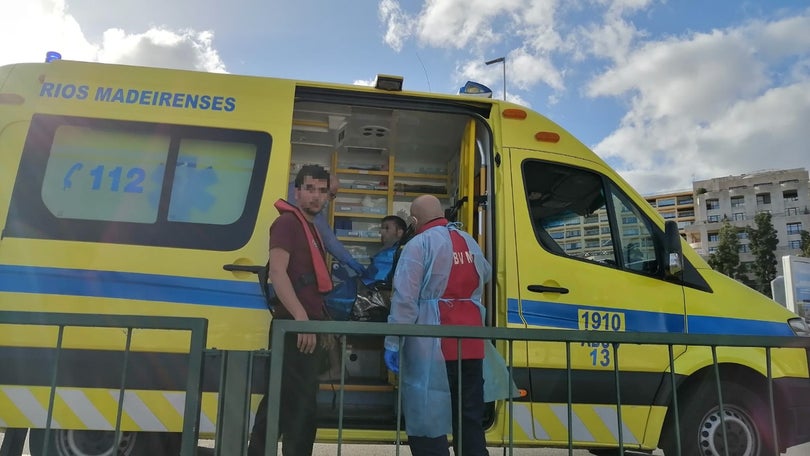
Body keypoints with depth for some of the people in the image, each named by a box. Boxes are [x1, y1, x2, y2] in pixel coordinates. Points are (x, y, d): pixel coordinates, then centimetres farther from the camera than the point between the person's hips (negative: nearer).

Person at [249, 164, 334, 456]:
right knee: (301, 403, -7)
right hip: (296, 327, -10)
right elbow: (277, 272, -21)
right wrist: (301, 317, -29)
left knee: (283, 399, 15)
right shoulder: (288, 222, -8)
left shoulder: (311, 228, 21)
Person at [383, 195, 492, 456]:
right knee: (470, 416, 15)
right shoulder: (469, 241, 13)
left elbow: (405, 298, -15)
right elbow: (485, 275, 32)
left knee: (428, 418, 0)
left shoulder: (419, 244, -7)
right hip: (470, 342, 6)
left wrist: (393, 343, -13)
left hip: (433, 344, -6)